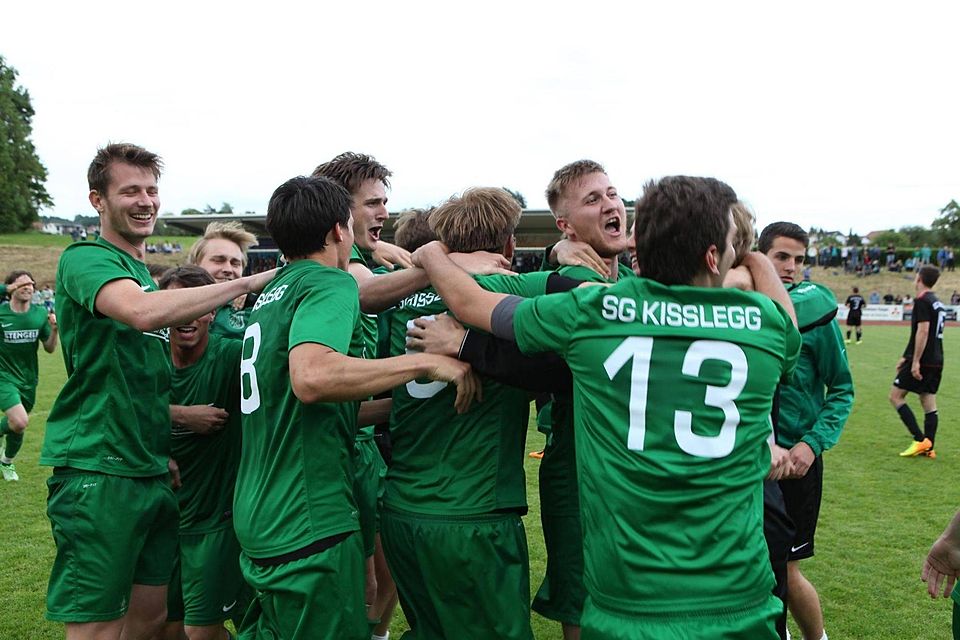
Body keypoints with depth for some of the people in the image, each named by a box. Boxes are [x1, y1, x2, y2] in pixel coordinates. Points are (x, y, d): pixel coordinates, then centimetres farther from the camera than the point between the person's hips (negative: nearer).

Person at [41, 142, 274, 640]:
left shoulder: (142, 273, 18)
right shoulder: (85, 258, -9)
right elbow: (142, 311, -31)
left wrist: (163, 446, 14)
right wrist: (248, 283, -28)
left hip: (151, 469, 9)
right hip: (96, 470, -8)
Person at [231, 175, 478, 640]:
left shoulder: (273, 293, 15)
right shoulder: (329, 282, -11)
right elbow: (311, 376, -32)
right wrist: (425, 363, -25)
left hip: (260, 519, 9)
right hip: (308, 526, -9)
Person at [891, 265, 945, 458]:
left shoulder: (922, 301, -12)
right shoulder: (938, 303, 16)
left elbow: (923, 331, -21)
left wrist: (915, 361, -20)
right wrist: (906, 357, 25)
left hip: (922, 361, -9)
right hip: (936, 361, 9)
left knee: (896, 396, -2)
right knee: (929, 403, 9)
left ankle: (920, 440, -7)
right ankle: (928, 448, 9)